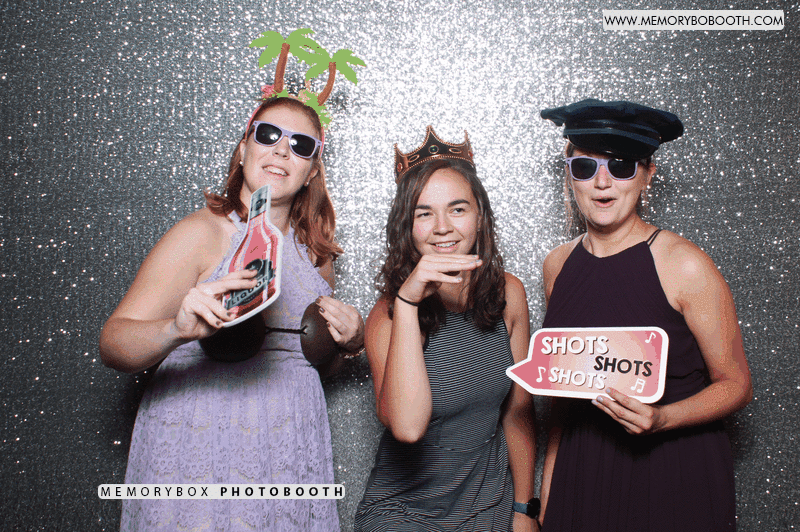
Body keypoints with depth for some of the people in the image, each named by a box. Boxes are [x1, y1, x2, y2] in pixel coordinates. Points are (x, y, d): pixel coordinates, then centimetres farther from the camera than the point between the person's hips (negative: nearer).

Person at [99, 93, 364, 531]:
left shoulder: (315, 251, 10)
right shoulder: (203, 232, -8)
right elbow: (112, 343, -15)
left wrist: (350, 339, 3)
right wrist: (178, 330, -35)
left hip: (290, 459, 5)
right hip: (201, 454, -5)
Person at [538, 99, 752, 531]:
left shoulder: (684, 265, -13)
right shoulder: (558, 265, 1)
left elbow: (735, 383, -6)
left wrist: (661, 419, -23)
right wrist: (547, 493, 7)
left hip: (677, 477, -4)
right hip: (581, 472, 4)